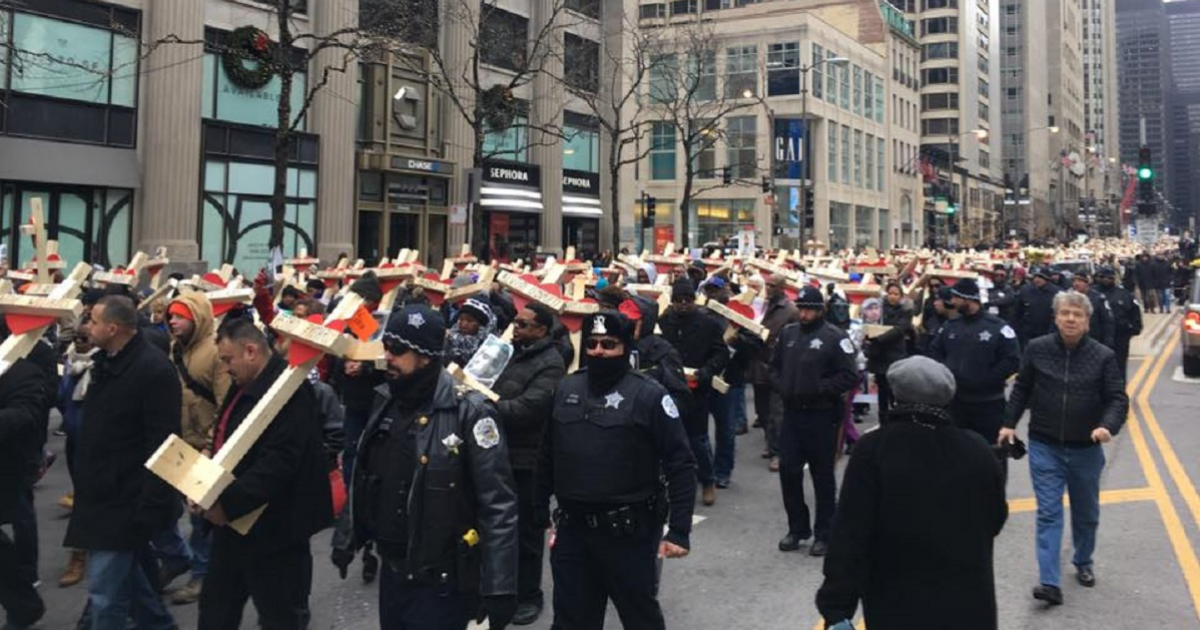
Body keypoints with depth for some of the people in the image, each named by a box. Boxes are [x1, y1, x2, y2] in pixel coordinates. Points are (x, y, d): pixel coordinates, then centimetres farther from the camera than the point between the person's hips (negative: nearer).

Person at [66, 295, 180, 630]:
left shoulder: (154, 369, -21)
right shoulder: (107, 361, 8)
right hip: (102, 494, 9)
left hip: (126, 501, -9)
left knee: (106, 593, -4)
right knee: (127, 575, 22)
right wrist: (86, 482, 18)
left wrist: (149, 508, -23)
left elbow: (162, 446, -22)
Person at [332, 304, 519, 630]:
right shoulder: (385, 401, 3)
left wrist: (499, 587, -23)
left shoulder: (467, 411, -18)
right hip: (392, 574, 7)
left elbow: (498, 506, -20)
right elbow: (365, 479, 15)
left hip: (443, 584, -6)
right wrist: (348, 537, 16)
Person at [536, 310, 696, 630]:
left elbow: (680, 466, -11)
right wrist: (539, 513, 10)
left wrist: (679, 531, -14)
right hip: (572, 528, 5)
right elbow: (547, 456, 12)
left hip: (629, 531, -4)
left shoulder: (649, 395, -10)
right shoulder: (566, 389, 6)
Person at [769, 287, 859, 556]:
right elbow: (775, 366, 19)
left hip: (821, 416, -5)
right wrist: (781, 386, 2)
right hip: (791, 413, 5)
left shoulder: (834, 337, -9)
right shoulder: (788, 333, 9)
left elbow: (850, 376, -13)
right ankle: (797, 528, 22)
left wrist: (819, 388, -17)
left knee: (823, 476, 5)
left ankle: (824, 534, 17)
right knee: (788, 470, 6)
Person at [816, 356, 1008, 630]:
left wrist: (837, 608, -14)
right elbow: (996, 520, 8)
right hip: (968, 607, 2)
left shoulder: (873, 450, -15)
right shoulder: (976, 449, -6)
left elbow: (849, 536, -17)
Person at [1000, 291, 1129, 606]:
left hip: (1086, 449, 1)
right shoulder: (1037, 349, -5)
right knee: (1048, 512, -7)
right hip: (1044, 446, -1)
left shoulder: (1103, 356, -8)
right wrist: (1009, 423, 5)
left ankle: (1083, 563, 42)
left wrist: (1108, 426, -27)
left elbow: (1118, 399, -8)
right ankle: (1049, 582, -9)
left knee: (1086, 513, 18)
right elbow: (1022, 389, 7)